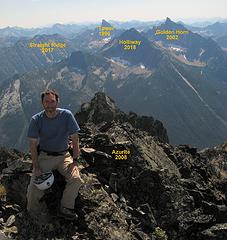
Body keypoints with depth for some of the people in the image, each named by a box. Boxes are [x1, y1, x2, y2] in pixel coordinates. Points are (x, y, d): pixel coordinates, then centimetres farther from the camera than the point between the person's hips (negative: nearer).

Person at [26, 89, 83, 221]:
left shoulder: (67, 115, -11)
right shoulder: (36, 120, -10)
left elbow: (75, 139, -6)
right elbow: (33, 145, -6)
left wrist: (75, 161, -11)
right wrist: (36, 167, -13)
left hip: (63, 155, 1)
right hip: (44, 156, 0)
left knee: (76, 179, -23)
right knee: (34, 187, -18)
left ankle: (66, 208, 0)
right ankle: (34, 209, 14)